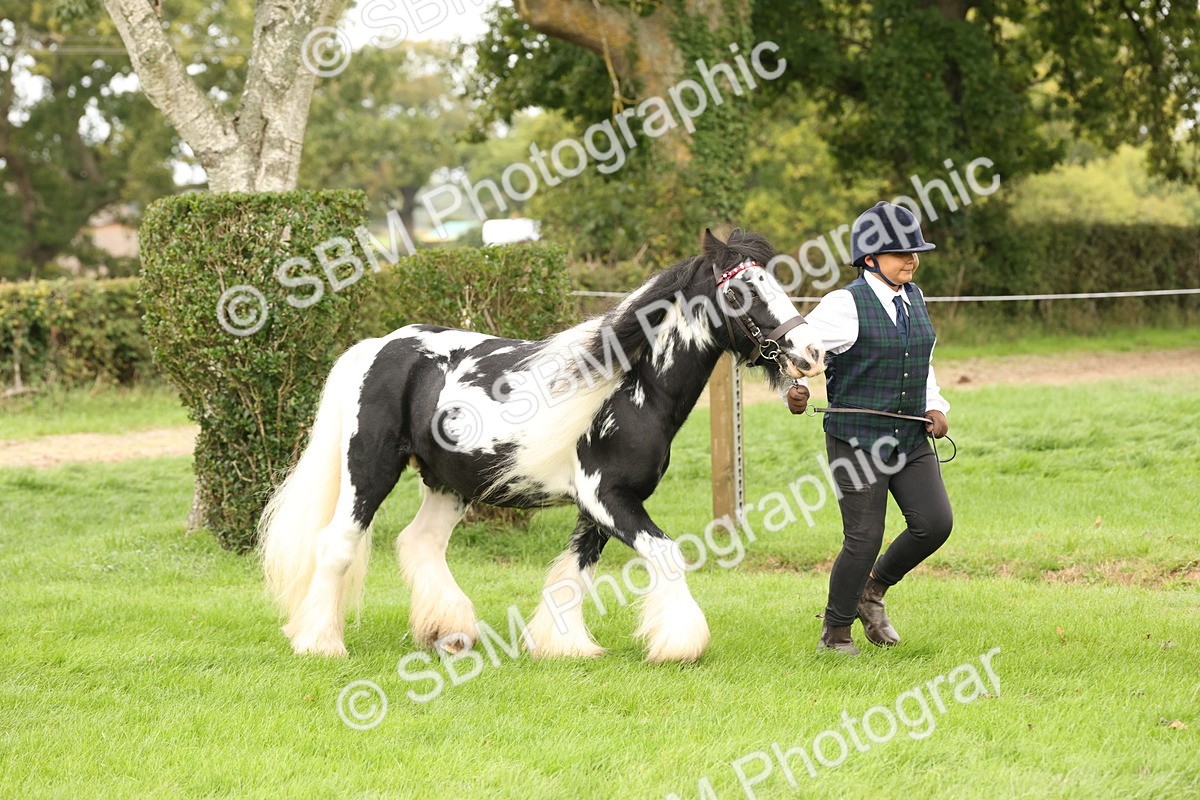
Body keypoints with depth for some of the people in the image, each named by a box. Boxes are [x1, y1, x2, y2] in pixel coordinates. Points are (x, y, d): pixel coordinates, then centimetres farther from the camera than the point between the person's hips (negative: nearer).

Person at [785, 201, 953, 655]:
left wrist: (935, 408, 8)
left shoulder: (914, 299, 11)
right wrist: (795, 390, -33)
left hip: (912, 439, 6)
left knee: (935, 523, -6)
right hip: (857, 441, -6)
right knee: (864, 538, -6)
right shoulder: (846, 306, -12)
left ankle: (873, 589, 21)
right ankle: (835, 634, 14)